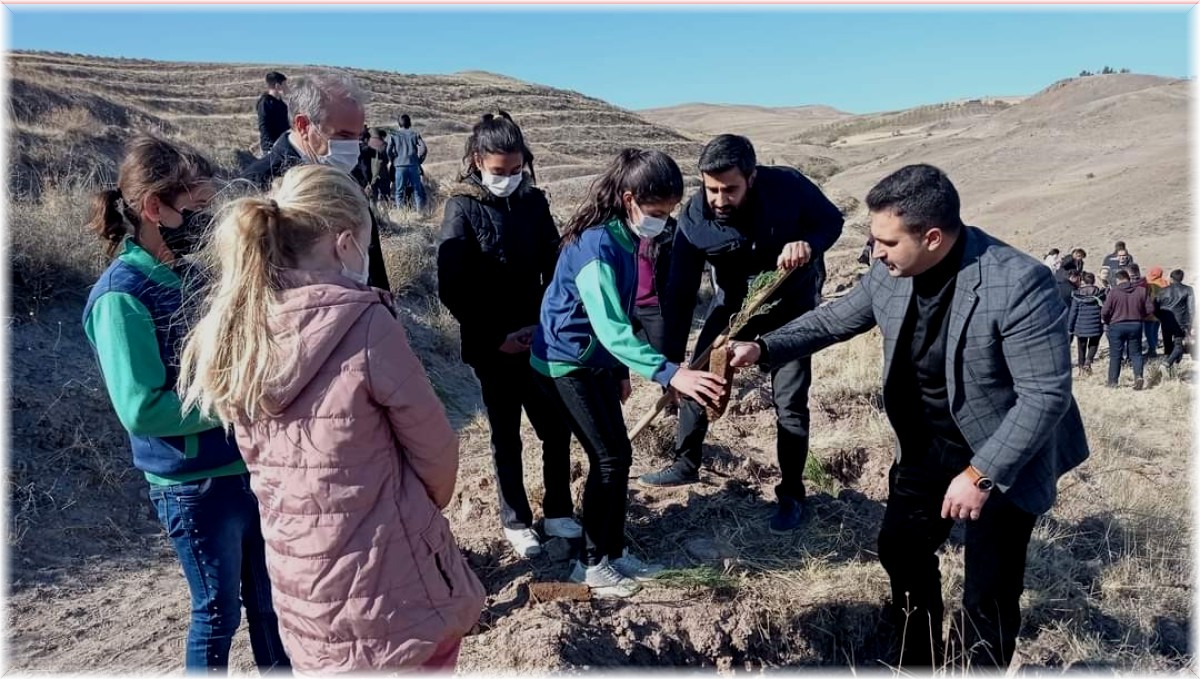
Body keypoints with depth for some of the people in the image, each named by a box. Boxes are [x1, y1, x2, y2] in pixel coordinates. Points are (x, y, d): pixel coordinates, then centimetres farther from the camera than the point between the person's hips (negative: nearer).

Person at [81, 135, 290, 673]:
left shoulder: (194, 273, 4)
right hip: (195, 484, -6)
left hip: (250, 465, 7)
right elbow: (142, 408, -23)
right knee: (218, 611, 11)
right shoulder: (122, 296, -17)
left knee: (268, 598, 19)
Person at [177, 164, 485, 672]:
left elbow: (259, 456, 5)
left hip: (298, 581, 6)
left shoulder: (234, 328, -4)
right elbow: (433, 445, -10)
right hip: (387, 579, -5)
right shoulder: (364, 324, -22)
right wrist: (430, 505, 9)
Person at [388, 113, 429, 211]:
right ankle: (420, 211, 2)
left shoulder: (394, 135, 6)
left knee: (399, 192, 4)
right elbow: (423, 149, -3)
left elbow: (389, 151, -5)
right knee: (417, 191, 5)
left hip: (400, 166, 0)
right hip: (414, 165, 0)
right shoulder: (415, 134, 8)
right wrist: (419, 160, 10)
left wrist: (393, 161, 9)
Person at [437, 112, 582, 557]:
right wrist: (495, 337, -12)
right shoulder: (463, 209, -9)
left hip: (539, 338, 4)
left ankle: (558, 511, 26)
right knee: (507, 436, 8)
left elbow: (554, 267, 5)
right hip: (492, 346, -3)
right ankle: (515, 520, 25)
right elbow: (452, 289, -11)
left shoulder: (533, 202, 2)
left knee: (557, 427, 7)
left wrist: (545, 322, -6)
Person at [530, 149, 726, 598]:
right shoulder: (595, 246, -27)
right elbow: (610, 326, -37)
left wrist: (620, 369, 19)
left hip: (595, 360, 9)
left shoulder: (622, 238, 2)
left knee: (618, 456, 10)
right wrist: (668, 373, -44)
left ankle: (614, 552, 25)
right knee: (609, 460, -4)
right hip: (566, 363, -9)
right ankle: (590, 563, 12)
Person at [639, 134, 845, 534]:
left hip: (791, 303, -2)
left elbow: (831, 220, -10)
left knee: (790, 401, -2)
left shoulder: (787, 186, -28)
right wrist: (671, 363, -22)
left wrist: (810, 245, -35)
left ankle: (791, 494, 15)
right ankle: (686, 465, 28)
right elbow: (681, 293, -21)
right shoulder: (694, 219, -25)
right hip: (733, 303, 2)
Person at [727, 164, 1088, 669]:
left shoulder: (1018, 283, -29)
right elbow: (834, 319, 7)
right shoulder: (889, 275, -11)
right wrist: (764, 348, -5)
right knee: (901, 550, 18)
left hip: (1003, 459, -6)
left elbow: (1045, 395, -27)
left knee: (989, 592, 4)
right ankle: (916, 663, 41)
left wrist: (981, 474, -28)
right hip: (926, 445, 6)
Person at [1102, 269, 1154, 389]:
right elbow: (1150, 309, 0)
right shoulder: (1141, 290, -1)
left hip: (1117, 326, -2)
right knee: (1136, 353, 13)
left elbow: (1105, 312, -12)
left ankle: (1112, 381, 12)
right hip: (1136, 325, 2)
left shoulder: (1114, 291, -10)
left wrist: (1107, 321, 8)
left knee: (1115, 355, 8)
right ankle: (1138, 375, -7)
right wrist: (1139, 315, 18)